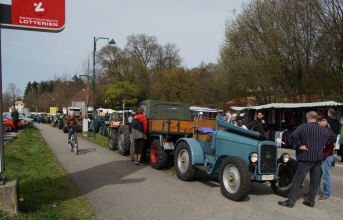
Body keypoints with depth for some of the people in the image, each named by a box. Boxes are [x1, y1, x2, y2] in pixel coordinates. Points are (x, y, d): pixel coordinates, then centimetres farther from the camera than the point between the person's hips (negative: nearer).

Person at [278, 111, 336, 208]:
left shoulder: (304, 127, -11)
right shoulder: (323, 129, 6)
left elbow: (294, 135, -27)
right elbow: (333, 138, 19)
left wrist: (299, 145, -15)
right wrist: (323, 145, 19)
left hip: (306, 158, -5)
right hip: (318, 159, 5)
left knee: (297, 181, 1)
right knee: (315, 181, 14)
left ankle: (290, 201, 4)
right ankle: (311, 201, 22)